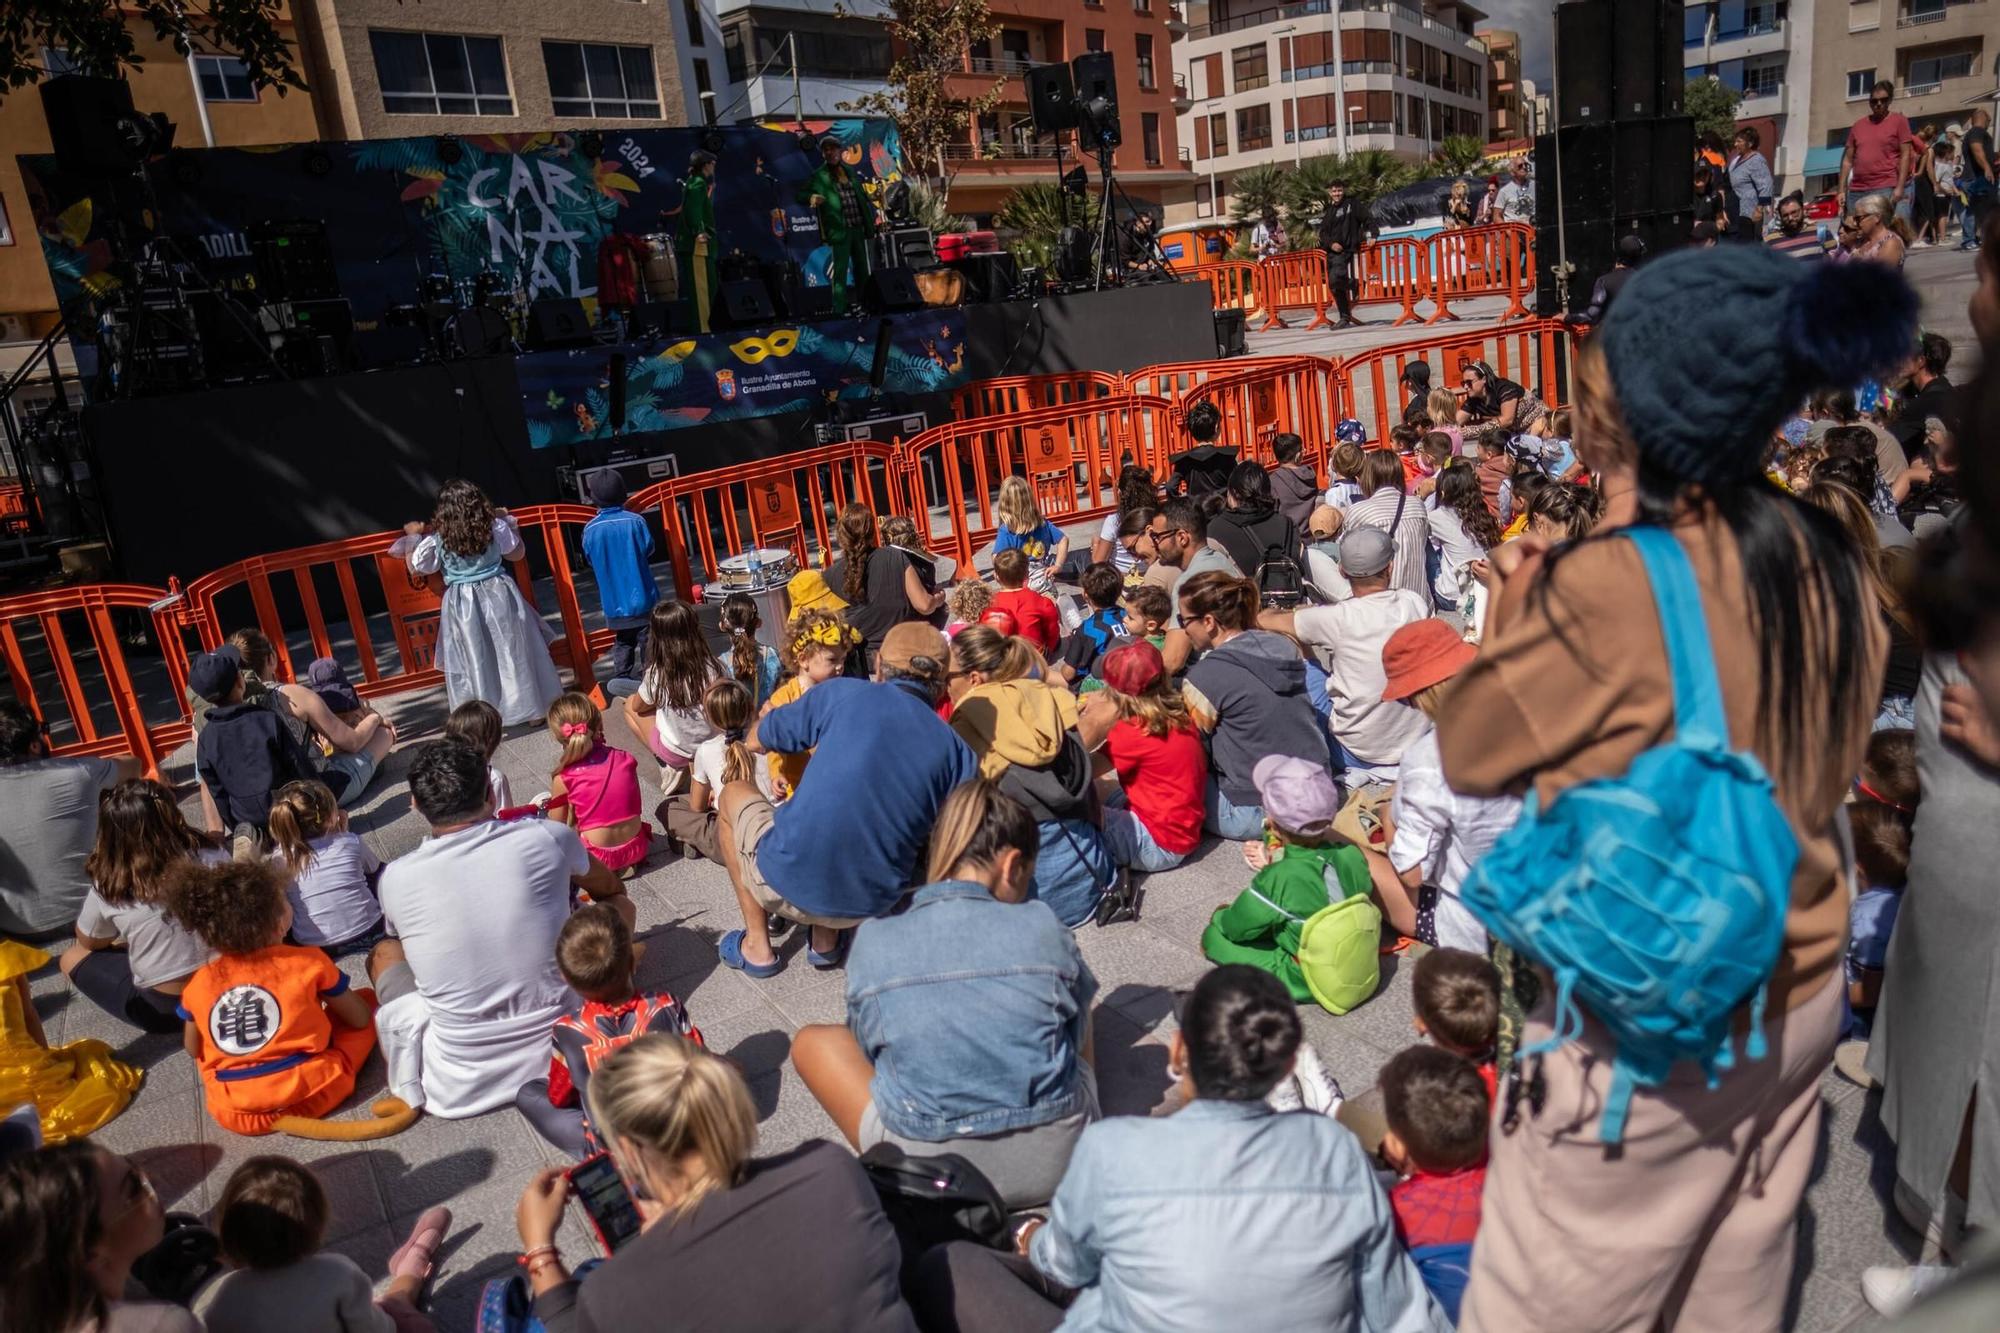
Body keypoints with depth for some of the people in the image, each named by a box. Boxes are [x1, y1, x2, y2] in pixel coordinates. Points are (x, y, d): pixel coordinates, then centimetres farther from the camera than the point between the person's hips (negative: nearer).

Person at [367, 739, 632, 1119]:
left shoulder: (396, 878, -9)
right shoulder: (548, 838, -10)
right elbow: (610, 886, 15)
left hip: (457, 1087, 0)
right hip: (561, 1058, 1)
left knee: (384, 952, 24)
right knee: (618, 906, 19)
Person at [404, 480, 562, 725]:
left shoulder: (437, 540, -7)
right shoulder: (496, 527, -6)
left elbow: (415, 569, 5)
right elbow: (517, 555, 8)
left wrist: (412, 538, 16)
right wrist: (510, 523, 17)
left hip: (463, 605, 0)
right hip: (500, 596, 1)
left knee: (475, 663, 8)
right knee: (514, 655, 10)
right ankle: (534, 708, 16)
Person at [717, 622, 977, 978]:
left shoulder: (842, 694, -4)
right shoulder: (958, 755, -1)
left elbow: (755, 741, 9)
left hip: (785, 884, -3)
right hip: (871, 907, 4)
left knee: (734, 792, 27)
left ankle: (757, 946, 26)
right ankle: (826, 941, 25)